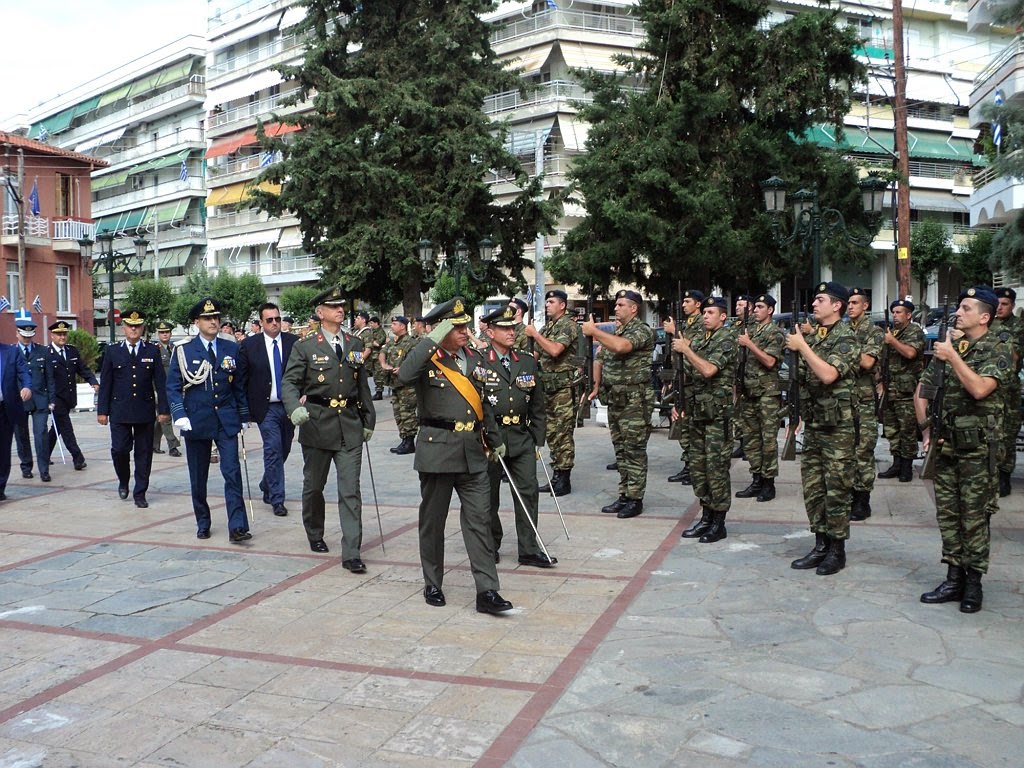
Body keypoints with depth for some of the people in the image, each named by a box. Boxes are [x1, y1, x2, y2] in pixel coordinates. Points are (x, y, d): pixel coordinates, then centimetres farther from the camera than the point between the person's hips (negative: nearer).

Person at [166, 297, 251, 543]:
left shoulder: (231, 348, 6)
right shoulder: (183, 350, -1)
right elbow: (173, 386, -2)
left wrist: (244, 415, 11)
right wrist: (179, 415, -14)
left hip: (227, 421, 1)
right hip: (196, 420, -1)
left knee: (232, 472, -8)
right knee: (198, 477, 9)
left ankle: (237, 527, -9)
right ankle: (202, 523, 25)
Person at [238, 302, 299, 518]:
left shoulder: (294, 342, 1)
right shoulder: (249, 345, -2)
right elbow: (242, 378, 1)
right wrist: (245, 408, -2)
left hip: (290, 406, 3)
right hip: (266, 408, -3)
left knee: (283, 450, 14)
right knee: (273, 449, -8)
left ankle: (267, 486, 37)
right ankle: (277, 499, 1)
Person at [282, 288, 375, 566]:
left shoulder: (355, 345, 11)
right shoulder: (304, 347, 0)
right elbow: (289, 383, -6)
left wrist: (368, 421, 14)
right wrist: (295, 408, -26)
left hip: (350, 428, 2)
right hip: (317, 426, -2)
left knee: (350, 491, -5)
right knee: (313, 487, 14)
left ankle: (351, 553, -4)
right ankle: (315, 536, 38)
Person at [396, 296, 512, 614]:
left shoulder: (474, 358, 10)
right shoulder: (427, 359, -6)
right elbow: (404, 377, -30)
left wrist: (495, 440, 22)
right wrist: (432, 340, -26)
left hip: (472, 451, 4)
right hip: (437, 448, -4)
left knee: (479, 521, 1)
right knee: (433, 520, 9)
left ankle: (487, 591, 3)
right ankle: (432, 584, 25)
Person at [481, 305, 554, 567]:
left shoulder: (528, 362, 10)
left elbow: (537, 405, 13)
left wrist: (538, 441, 9)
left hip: (521, 438, 3)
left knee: (528, 492, 1)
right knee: (489, 495, 9)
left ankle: (529, 550, 10)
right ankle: (491, 546, 25)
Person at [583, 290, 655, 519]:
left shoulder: (642, 330, -11)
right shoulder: (617, 331, 17)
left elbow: (621, 346, -30)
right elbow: (606, 358, 26)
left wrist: (594, 331, -22)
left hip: (634, 399, -9)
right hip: (614, 398, 9)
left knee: (634, 450, -3)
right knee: (621, 449, 12)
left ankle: (635, 499, 3)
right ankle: (624, 495, 19)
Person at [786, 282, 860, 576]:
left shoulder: (845, 339, -11)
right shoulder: (812, 336, 13)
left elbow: (828, 375, -25)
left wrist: (802, 347, -19)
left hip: (837, 425, -8)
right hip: (812, 422, 8)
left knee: (836, 490, 0)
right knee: (812, 487, 10)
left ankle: (837, 550, 10)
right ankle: (820, 545, 20)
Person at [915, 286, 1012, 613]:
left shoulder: (998, 350, -6)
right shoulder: (948, 347, 11)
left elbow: (980, 389, -24)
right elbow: (921, 392, 18)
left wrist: (953, 357, -19)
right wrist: (926, 427, 8)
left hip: (978, 447, -6)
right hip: (947, 444, 6)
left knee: (974, 516, 0)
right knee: (948, 514, 9)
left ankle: (973, 583, 10)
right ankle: (954, 579, 17)